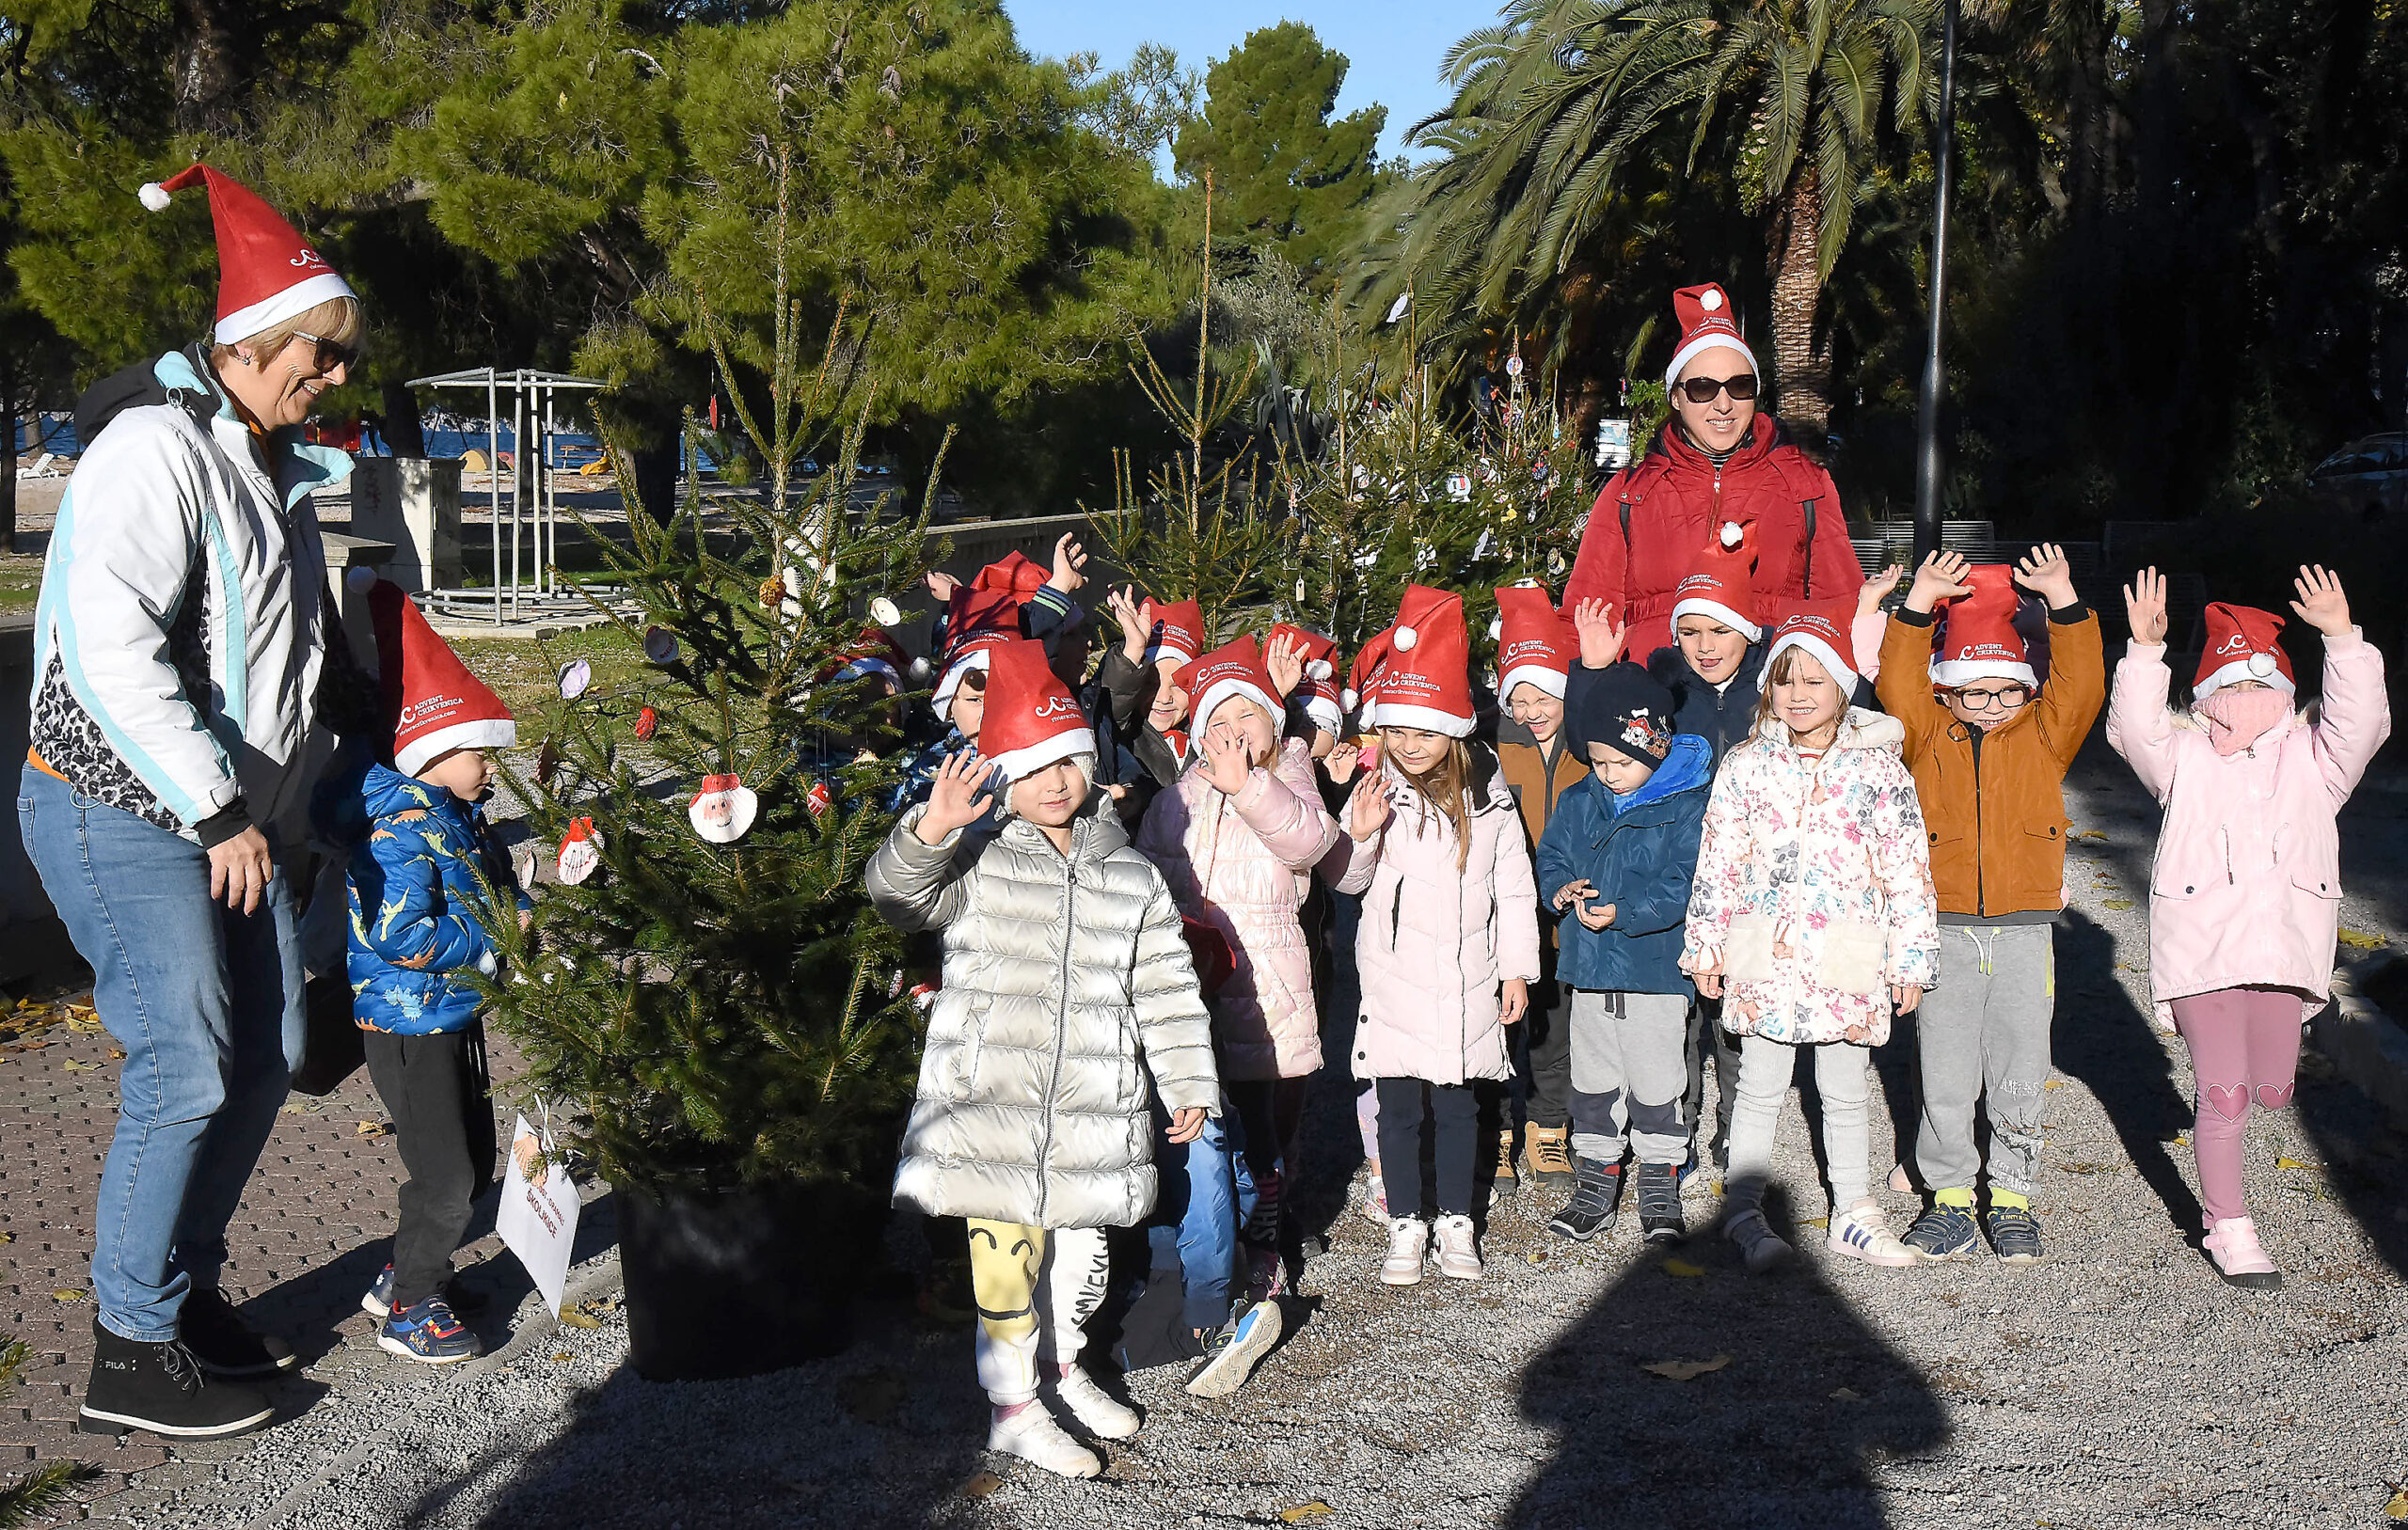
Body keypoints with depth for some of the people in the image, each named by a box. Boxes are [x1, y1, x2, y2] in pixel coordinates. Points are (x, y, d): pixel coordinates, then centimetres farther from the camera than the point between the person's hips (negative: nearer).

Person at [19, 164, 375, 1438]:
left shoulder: (273, 467, 14)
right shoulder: (157, 448, -16)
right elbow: (111, 652, -25)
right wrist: (218, 812, -23)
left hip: (229, 817, 10)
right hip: (123, 815, -9)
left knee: (265, 1054, 11)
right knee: (186, 1072, -9)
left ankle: (182, 1287, 27)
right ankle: (133, 1356, 3)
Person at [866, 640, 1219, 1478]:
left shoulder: (1132, 878, 7)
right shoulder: (977, 862, -2)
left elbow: (1166, 988, 10)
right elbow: (898, 894, -18)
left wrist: (1187, 1082, 8)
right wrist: (932, 828, -35)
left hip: (1092, 1107, 4)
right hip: (991, 1099, -3)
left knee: (1080, 1241, 17)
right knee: (1007, 1252, -3)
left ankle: (1062, 1364, 41)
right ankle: (1012, 1406, 13)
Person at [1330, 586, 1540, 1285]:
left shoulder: (1487, 799, 0)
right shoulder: (1377, 793, -1)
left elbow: (1513, 887, 7)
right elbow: (1347, 881, 4)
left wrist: (1517, 969, 6)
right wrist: (1360, 836, -16)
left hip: (1466, 983, 0)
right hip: (1394, 981, 0)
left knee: (1457, 1104, 8)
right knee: (1398, 1107, 5)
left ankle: (1456, 1223, 22)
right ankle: (1404, 1226, 19)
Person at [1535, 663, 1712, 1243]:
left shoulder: (1687, 803, -10)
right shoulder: (1578, 803, 6)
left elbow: (1684, 885, -15)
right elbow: (1551, 859, 11)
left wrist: (1623, 911, -25)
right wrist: (1560, 888, -11)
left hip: (1656, 967, -5)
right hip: (1590, 968, 5)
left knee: (1656, 1086, 5)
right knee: (1593, 1083, 13)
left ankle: (1660, 1188, 20)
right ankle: (1596, 1183, 25)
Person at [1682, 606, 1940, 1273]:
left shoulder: (1878, 767, 0)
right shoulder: (1746, 767, 2)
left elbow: (1908, 869, 2)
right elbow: (1718, 862, 5)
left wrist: (1910, 959, 0)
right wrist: (1706, 948, 4)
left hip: (1847, 961, 0)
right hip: (1763, 958, 0)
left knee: (1846, 1089, 12)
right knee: (1760, 1085, 6)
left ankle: (1852, 1213, 23)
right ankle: (1743, 1209, 17)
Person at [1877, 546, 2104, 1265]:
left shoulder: (2043, 735, 9)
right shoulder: (1926, 738, 6)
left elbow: (2080, 686, -4)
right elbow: (1897, 687, -8)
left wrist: (2062, 600, -14)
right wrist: (1919, 605, -17)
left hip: (2024, 928, 1)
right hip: (1943, 928, 0)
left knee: (2020, 1077, 3)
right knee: (1944, 1076, 2)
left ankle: (2012, 1199, 17)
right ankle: (1950, 1198, 15)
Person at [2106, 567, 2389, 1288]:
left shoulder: (2312, 758, 12)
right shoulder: (2184, 758, 9)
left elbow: (2360, 722, -4)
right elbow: (2135, 728, -7)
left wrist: (2342, 640, -16)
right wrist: (2145, 650, -18)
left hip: (2285, 951, 2)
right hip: (2201, 951, -2)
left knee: (2272, 1092, 9)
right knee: (2223, 1099, -1)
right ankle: (2229, 1229, 13)